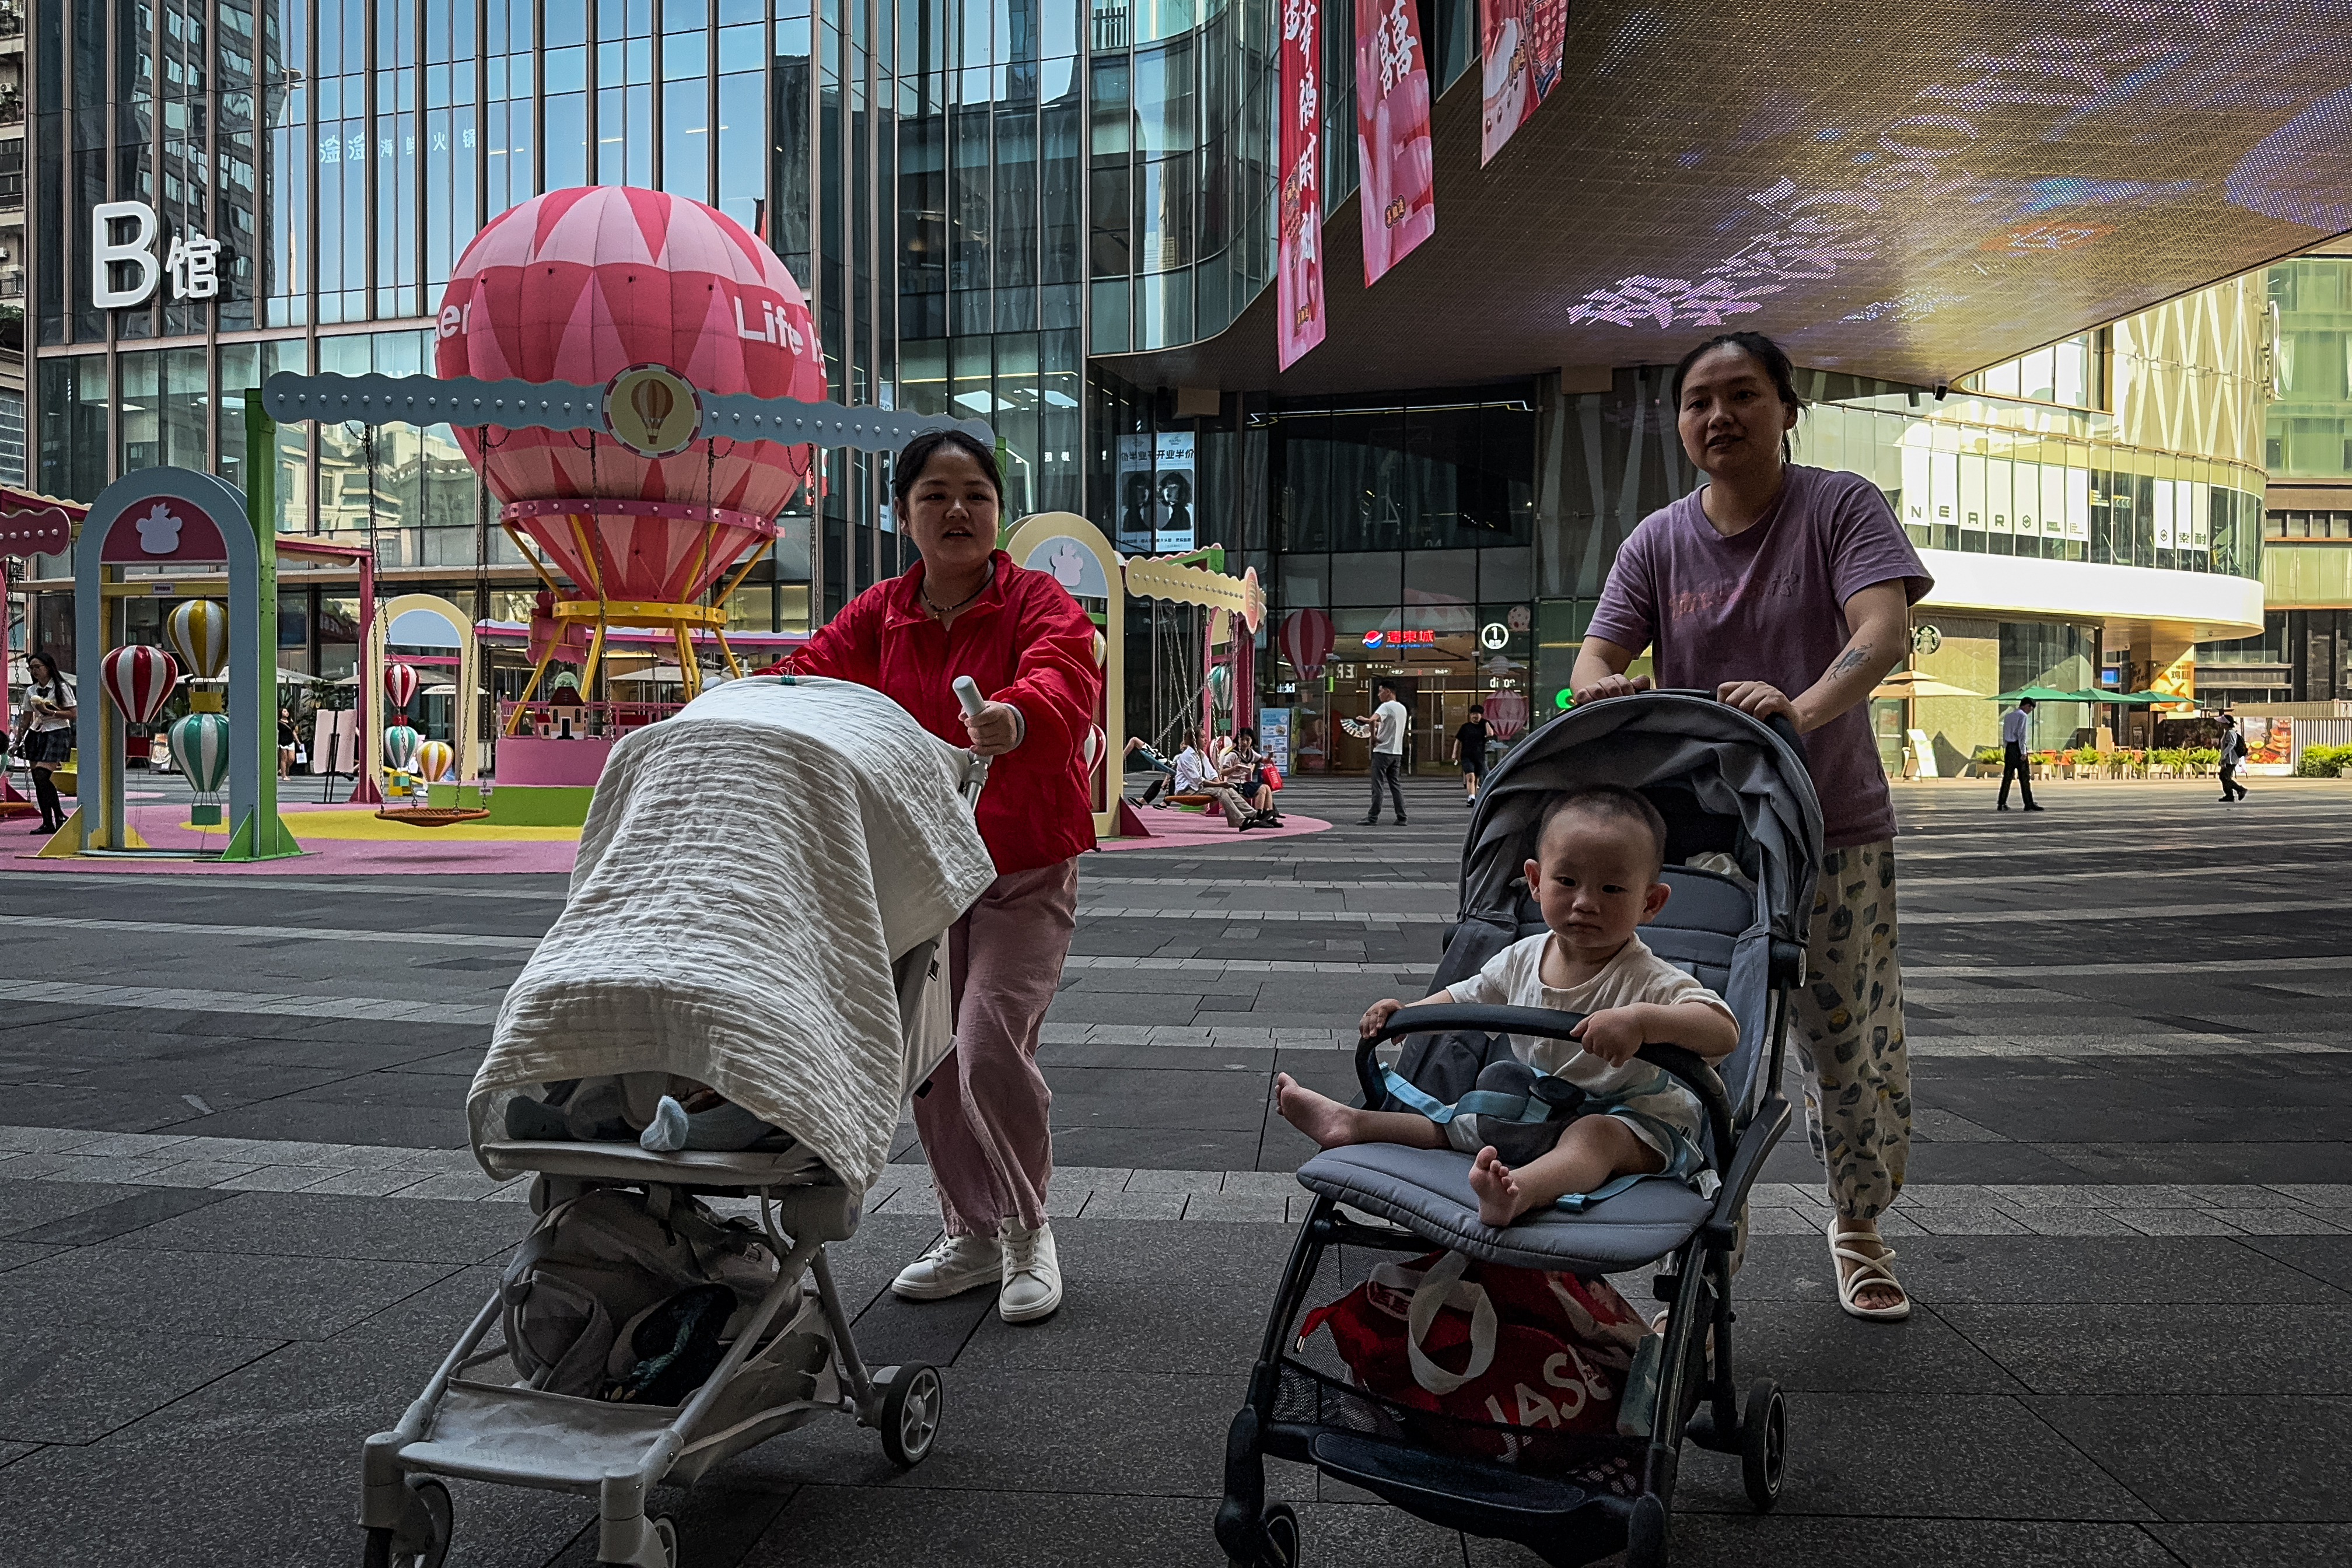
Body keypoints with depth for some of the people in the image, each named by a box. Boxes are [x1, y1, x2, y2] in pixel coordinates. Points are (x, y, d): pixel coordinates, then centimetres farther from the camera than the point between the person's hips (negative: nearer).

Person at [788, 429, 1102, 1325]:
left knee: (992, 1047, -15)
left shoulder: (1038, 602, -10)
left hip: (1026, 871, -5)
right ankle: (971, 1236, 28)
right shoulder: (878, 615, 6)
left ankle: (1028, 1230, 10)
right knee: (930, 1058, 9)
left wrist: (1016, 716, -54)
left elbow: (1062, 679, -30)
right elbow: (810, 682, -4)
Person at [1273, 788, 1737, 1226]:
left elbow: (1724, 1031, -36)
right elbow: (1466, 998, 15)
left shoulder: (1647, 980, -22)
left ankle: (1519, 1191, -65)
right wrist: (1405, 1013, -3)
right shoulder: (1522, 960, -2)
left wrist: (1640, 1019, -51)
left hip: (1635, 1120, -8)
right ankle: (1352, 1123, 19)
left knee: (1594, 1136, -38)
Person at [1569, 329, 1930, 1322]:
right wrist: (1599, 683, -28)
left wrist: (1801, 710, -37)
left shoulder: (1841, 508, -2)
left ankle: (1858, 1230, 33)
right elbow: (1599, 656, -2)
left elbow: (1884, 628, -18)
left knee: (1852, 1047, 7)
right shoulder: (1657, 542, 6)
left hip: (1836, 835, -1)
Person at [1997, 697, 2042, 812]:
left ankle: (2001, 804, 5)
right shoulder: (2023, 716, -6)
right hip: (2018, 747, -7)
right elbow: (2022, 734, -14)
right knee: (2025, 777, -3)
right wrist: (2023, 752, -15)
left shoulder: (2008, 716, 17)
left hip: (2009, 747, 7)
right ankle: (2029, 804, -2)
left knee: (2007, 777, 7)